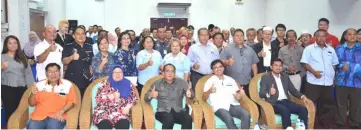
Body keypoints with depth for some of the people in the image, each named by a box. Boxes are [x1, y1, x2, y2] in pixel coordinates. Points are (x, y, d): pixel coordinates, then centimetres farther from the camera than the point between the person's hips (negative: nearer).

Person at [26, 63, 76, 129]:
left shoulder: (68, 84, 6)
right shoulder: (39, 85, 13)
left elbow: (71, 101, 3)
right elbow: (31, 104, 15)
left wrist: (61, 111, -12)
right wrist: (33, 94, -5)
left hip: (57, 116, -2)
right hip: (39, 116, 2)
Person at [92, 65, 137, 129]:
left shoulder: (127, 84, 13)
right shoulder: (105, 84, 9)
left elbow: (133, 98, 10)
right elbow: (98, 99, 2)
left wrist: (128, 107, -8)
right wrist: (110, 96, -11)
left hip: (121, 111, 1)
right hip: (105, 110, 0)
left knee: (124, 123, -32)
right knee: (105, 124, -33)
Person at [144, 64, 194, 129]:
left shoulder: (181, 82, 11)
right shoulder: (157, 83, 8)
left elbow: (192, 94, 4)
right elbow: (146, 98, 6)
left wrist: (190, 94, -22)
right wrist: (151, 96, -19)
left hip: (178, 111, 2)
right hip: (163, 111, -2)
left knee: (188, 119, -30)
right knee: (169, 120, -35)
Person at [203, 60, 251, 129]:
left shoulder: (231, 80, 20)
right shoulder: (210, 81, 8)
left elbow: (237, 97, 17)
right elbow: (203, 98, 1)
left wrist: (241, 94, -6)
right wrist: (209, 91, -19)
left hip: (232, 105, 4)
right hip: (219, 107, -4)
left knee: (246, 115, -26)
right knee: (229, 119, -34)